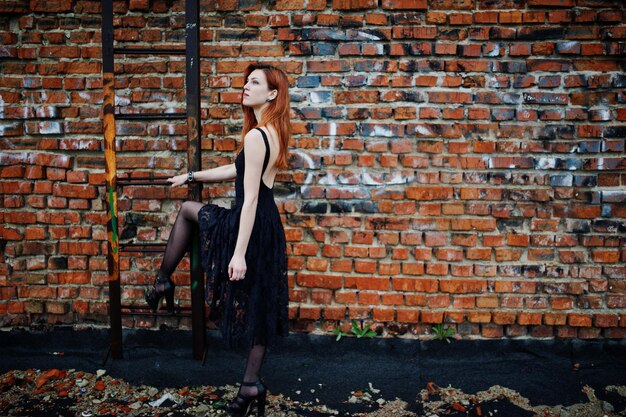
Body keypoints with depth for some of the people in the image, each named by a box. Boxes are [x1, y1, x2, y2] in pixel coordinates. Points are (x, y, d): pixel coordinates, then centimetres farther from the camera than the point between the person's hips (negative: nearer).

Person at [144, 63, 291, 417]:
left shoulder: (255, 136, -19)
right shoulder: (273, 133, 9)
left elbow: (250, 198, -22)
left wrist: (240, 253, -22)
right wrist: (192, 177, 29)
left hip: (251, 227, -8)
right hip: (269, 227, 8)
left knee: (188, 211, 18)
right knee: (259, 305, 16)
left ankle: (164, 281, 30)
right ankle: (252, 383, 24)